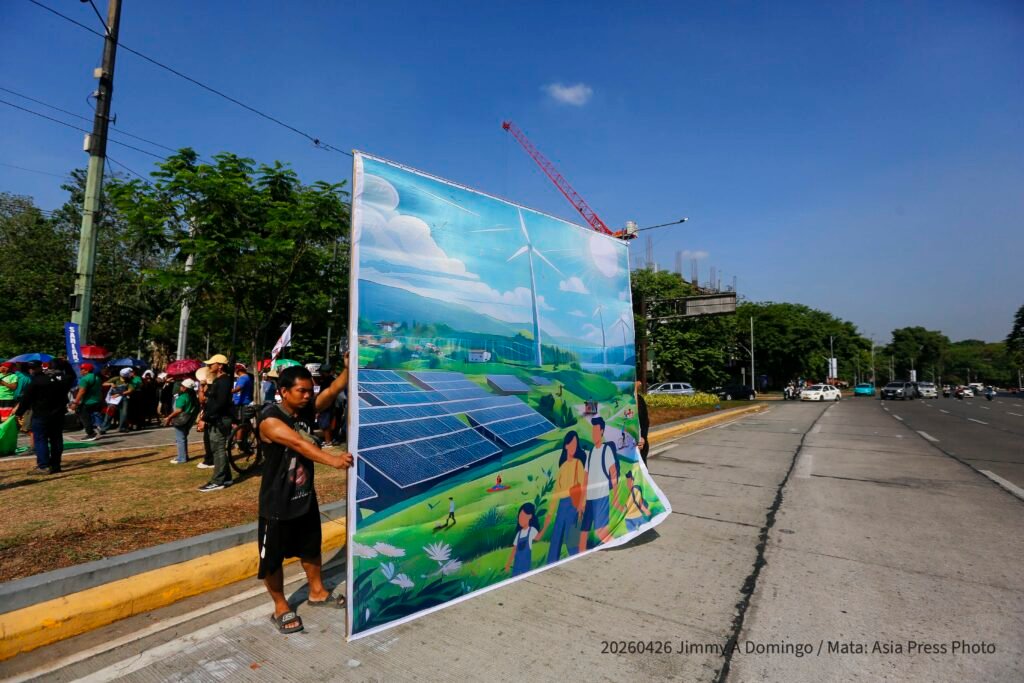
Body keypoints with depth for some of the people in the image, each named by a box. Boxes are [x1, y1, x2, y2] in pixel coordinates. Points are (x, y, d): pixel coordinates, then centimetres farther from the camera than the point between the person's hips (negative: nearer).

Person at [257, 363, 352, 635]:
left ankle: (317, 593, 42)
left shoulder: (308, 409, -4)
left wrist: (349, 367, -30)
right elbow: (299, 444, -37)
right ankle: (281, 607, 32)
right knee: (273, 557, 11)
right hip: (277, 502, -6)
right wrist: (332, 459, -50)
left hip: (306, 496, 6)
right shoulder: (270, 420, -24)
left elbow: (333, 390, -15)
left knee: (311, 548, 22)